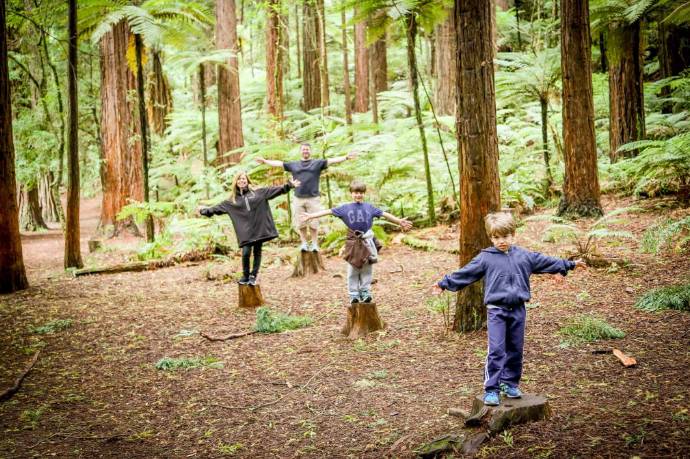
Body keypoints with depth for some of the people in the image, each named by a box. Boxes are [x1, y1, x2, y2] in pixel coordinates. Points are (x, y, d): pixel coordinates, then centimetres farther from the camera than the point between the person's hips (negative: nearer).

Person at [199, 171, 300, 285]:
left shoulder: (258, 192, 6)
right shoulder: (232, 200, 9)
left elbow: (276, 190, 4)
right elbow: (218, 208, 10)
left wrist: (289, 185, -2)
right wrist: (205, 211, 2)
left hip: (260, 228, 0)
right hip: (246, 231, 0)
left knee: (257, 253, 5)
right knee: (246, 253, -6)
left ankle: (253, 276, 16)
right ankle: (245, 276, 14)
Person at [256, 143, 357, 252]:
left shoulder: (318, 163, 7)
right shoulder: (293, 165, 14)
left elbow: (332, 161, -3)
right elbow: (279, 163, 16)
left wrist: (346, 157, -14)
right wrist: (265, 161, 14)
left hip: (313, 199, -2)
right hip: (298, 199, 2)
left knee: (313, 223, -1)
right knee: (301, 223, 3)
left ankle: (314, 244, 8)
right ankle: (304, 243, 14)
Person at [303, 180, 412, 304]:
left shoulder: (369, 207, 4)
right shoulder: (345, 208, 1)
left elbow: (385, 214, 7)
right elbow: (328, 211, -1)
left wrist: (399, 221, 6)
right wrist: (311, 216, -5)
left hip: (367, 241, 1)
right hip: (353, 242, -1)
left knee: (367, 269, 6)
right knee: (353, 270, 5)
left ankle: (365, 292, 16)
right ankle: (354, 294, 13)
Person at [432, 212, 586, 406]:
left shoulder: (524, 256, 7)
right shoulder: (485, 258, -2)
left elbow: (546, 262, 15)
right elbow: (465, 273, 0)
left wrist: (570, 264, 19)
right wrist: (444, 283, -2)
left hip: (518, 310, 4)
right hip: (496, 310, -3)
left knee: (515, 350, 11)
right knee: (496, 350, -8)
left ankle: (510, 383, 26)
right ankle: (491, 389, -3)